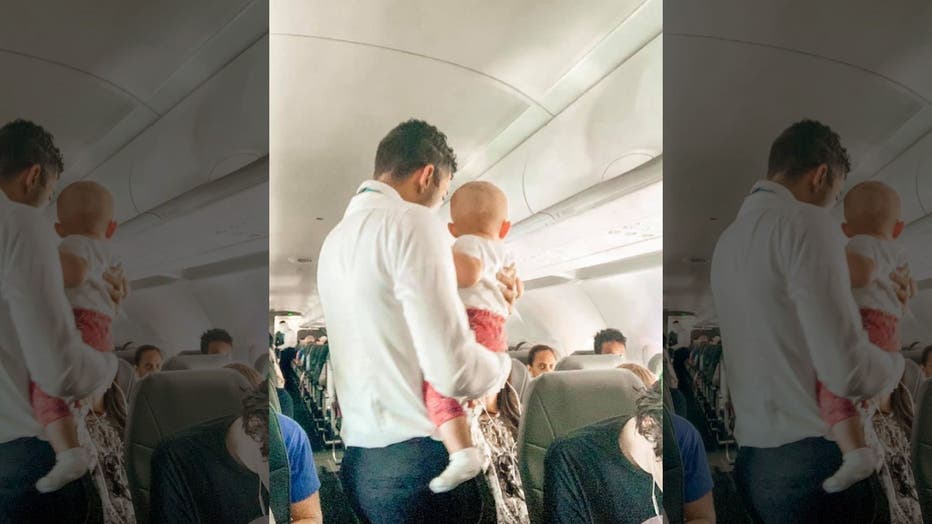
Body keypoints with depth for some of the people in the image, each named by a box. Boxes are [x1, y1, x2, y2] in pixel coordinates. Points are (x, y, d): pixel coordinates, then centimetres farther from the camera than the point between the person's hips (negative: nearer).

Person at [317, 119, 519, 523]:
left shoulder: (335, 238, 16)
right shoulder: (413, 221, -12)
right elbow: (454, 370, -20)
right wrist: (504, 364, 0)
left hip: (356, 457, 9)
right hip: (416, 457, -9)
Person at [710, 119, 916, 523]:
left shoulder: (727, 240, 14)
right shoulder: (806, 221, -12)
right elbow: (848, 370, -19)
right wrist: (901, 365, 1)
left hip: (750, 459, 9)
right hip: (810, 460, -8)